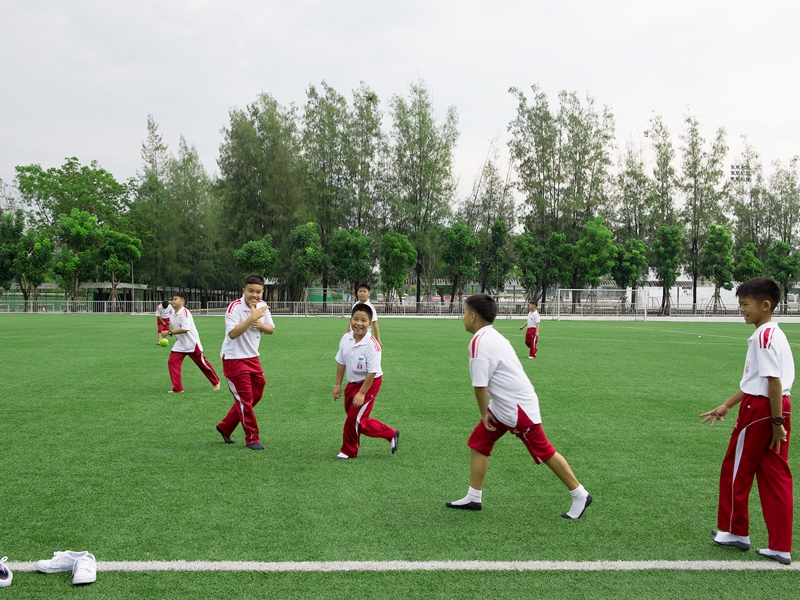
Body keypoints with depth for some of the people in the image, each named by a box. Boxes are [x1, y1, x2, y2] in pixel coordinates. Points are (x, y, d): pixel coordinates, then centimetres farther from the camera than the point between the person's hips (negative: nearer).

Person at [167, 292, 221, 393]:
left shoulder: (184, 312, -19)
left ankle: (216, 382, 26)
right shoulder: (174, 315, 8)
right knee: (172, 362, -6)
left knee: (203, 363, 5)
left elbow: (185, 329, -28)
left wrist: (170, 332, -26)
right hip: (181, 344, 8)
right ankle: (177, 388, -2)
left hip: (192, 343, -8)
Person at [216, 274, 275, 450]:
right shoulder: (235, 307, -20)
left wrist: (261, 325, -14)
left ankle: (225, 427, 29)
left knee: (255, 395, 13)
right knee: (245, 399, -2)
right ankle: (252, 439, 11)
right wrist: (252, 317, -37)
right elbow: (232, 333, -31)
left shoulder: (262, 306, 1)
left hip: (252, 358, 8)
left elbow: (271, 330, 8)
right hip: (234, 359, -8)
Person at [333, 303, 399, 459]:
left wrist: (362, 393, -21)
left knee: (354, 418, -1)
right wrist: (338, 385, 7)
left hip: (369, 383, -7)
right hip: (352, 383, 7)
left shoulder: (372, 344, -27)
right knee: (358, 420, 14)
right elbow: (341, 362, 5)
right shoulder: (346, 338, -7)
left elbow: (372, 372, -23)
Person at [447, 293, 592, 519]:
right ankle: (474, 498, 17)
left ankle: (580, 496, 14)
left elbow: (480, 386, -22)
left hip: (519, 408, -10)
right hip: (503, 406, 10)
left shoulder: (479, 343, -22)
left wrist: (484, 414, -8)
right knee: (478, 443, 10)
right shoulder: (491, 336, 9)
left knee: (543, 452, 1)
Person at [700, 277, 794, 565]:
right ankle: (781, 547, 12)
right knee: (775, 476, 10)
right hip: (777, 409, 9)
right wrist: (726, 406, 21)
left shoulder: (764, 336, -17)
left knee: (736, 469, 9)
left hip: (759, 410, -9)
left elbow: (774, 380, -22)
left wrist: (777, 421, -21)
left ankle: (735, 531, 24)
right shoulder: (774, 334, 15)